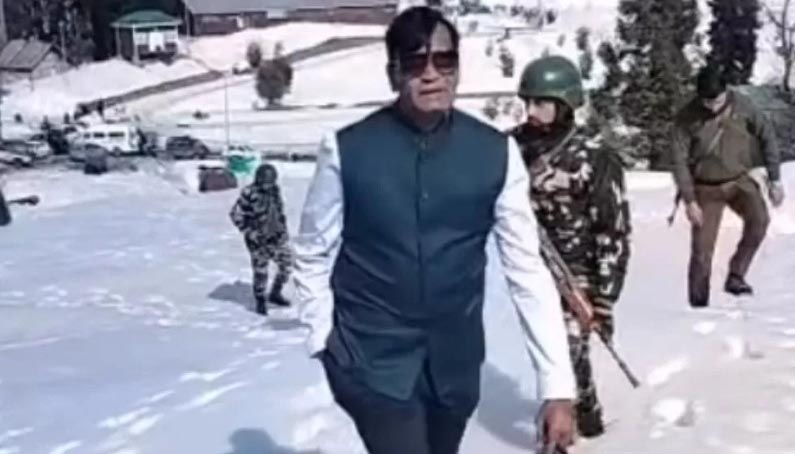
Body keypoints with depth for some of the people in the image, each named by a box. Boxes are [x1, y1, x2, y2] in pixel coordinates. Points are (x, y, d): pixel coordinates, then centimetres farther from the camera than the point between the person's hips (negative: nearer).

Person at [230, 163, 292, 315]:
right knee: (260, 271, 3)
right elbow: (236, 215, -14)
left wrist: (283, 228, 14)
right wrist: (249, 232, -17)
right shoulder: (249, 193, -19)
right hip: (258, 239, -6)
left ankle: (275, 294, 28)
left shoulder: (274, 190, 1)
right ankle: (260, 302, 25)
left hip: (276, 236, 6)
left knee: (287, 264, 6)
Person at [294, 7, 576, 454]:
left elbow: (527, 268, -7)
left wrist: (557, 383, -11)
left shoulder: (496, 153, -7)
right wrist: (325, 339, -6)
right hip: (372, 360, -3)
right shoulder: (347, 150, -11)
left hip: (456, 361, 3)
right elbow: (313, 254, 1)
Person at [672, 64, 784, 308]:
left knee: (759, 219, -27)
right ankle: (698, 304, 11)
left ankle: (735, 276, -11)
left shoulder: (741, 105, -11)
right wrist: (689, 201, -15)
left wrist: (775, 179, -4)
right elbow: (680, 161, -11)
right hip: (706, 188, -1)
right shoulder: (687, 118, -16)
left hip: (739, 179, 1)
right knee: (702, 250, -3)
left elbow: (766, 137, -1)